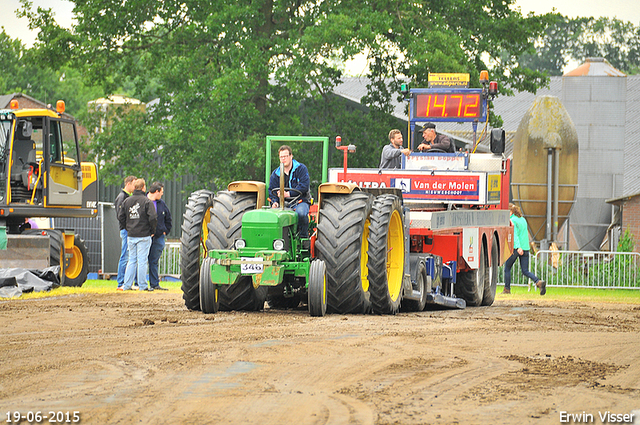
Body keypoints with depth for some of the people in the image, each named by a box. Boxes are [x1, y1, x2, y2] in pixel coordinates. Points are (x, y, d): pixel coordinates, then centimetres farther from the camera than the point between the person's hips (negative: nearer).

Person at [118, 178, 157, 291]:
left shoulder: (127, 201, 6)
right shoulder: (147, 201, -9)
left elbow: (120, 217, 8)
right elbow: (153, 218, -16)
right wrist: (152, 231, -1)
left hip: (131, 235, 4)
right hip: (144, 235, -4)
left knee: (132, 260, 11)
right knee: (142, 260, -1)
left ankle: (127, 285, 8)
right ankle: (142, 285, 0)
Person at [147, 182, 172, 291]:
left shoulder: (161, 204, 11)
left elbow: (168, 218, 23)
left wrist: (166, 231, 13)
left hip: (159, 237, 5)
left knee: (154, 261, 9)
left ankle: (155, 284, 12)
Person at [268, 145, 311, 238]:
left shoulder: (301, 169, 2)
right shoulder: (275, 174, 14)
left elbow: (304, 187, -10)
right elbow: (272, 191, 10)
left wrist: (289, 194, -19)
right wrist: (274, 202, -12)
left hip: (300, 201, -3)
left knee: (300, 213, -37)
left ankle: (304, 236, -17)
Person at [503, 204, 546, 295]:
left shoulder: (512, 220, -7)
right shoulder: (523, 220, 16)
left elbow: (515, 234, -19)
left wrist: (518, 247, -29)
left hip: (515, 248, -7)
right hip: (525, 248, 7)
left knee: (507, 268, 11)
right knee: (525, 271, 4)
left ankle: (507, 289, 15)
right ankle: (539, 282, -18)